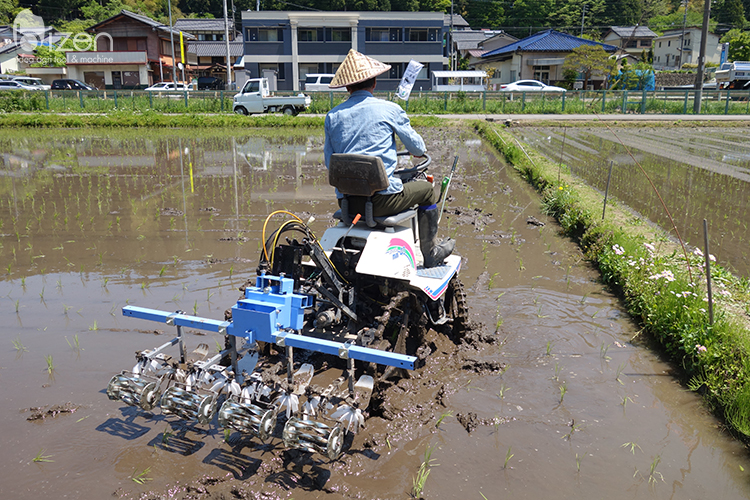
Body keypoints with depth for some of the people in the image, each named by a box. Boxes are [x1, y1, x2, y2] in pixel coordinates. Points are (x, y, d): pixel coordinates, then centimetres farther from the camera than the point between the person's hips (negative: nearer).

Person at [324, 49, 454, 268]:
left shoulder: (332, 116, 6)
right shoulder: (390, 109, -3)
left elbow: (329, 161, 12)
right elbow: (416, 147, 7)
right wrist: (420, 151, 31)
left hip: (346, 202, 5)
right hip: (380, 200, -5)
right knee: (426, 189, 21)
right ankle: (431, 254, 30)